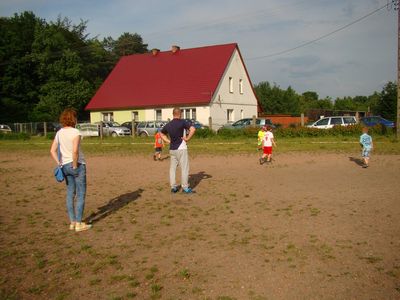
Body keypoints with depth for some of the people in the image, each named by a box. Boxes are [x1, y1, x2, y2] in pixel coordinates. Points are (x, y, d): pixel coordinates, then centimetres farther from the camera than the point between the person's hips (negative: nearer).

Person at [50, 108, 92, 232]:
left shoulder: (59, 133, 7)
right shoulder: (75, 132, -14)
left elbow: (52, 151, 8)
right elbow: (75, 151, -25)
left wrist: (60, 164, 9)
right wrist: (75, 166, -14)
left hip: (65, 166, 7)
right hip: (78, 165, -7)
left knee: (70, 194, 13)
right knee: (80, 194, 1)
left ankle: (72, 222, 19)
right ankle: (78, 223, 4)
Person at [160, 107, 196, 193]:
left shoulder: (168, 125, 7)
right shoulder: (182, 122, -10)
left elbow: (162, 134, 22)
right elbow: (193, 129, -22)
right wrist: (187, 138, -12)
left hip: (172, 149, 6)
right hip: (181, 148, -6)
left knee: (172, 168, 12)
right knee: (184, 168, 1)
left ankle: (173, 187, 14)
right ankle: (185, 187, 3)